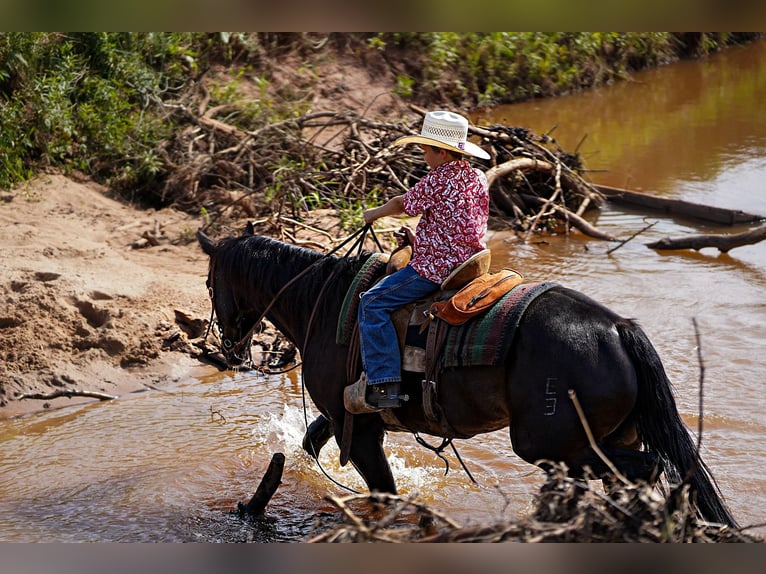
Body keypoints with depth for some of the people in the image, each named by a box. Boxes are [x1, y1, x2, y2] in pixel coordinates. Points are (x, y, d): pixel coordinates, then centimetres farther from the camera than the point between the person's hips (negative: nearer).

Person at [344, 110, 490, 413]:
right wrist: (420, 239, 22)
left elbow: (403, 203, 1)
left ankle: (383, 385, -18)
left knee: (373, 303, -9)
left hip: (436, 266, -10)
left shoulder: (436, 180, -14)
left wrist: (373, 214, 20)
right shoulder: (478, 178, 10)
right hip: (470, 262, 10)